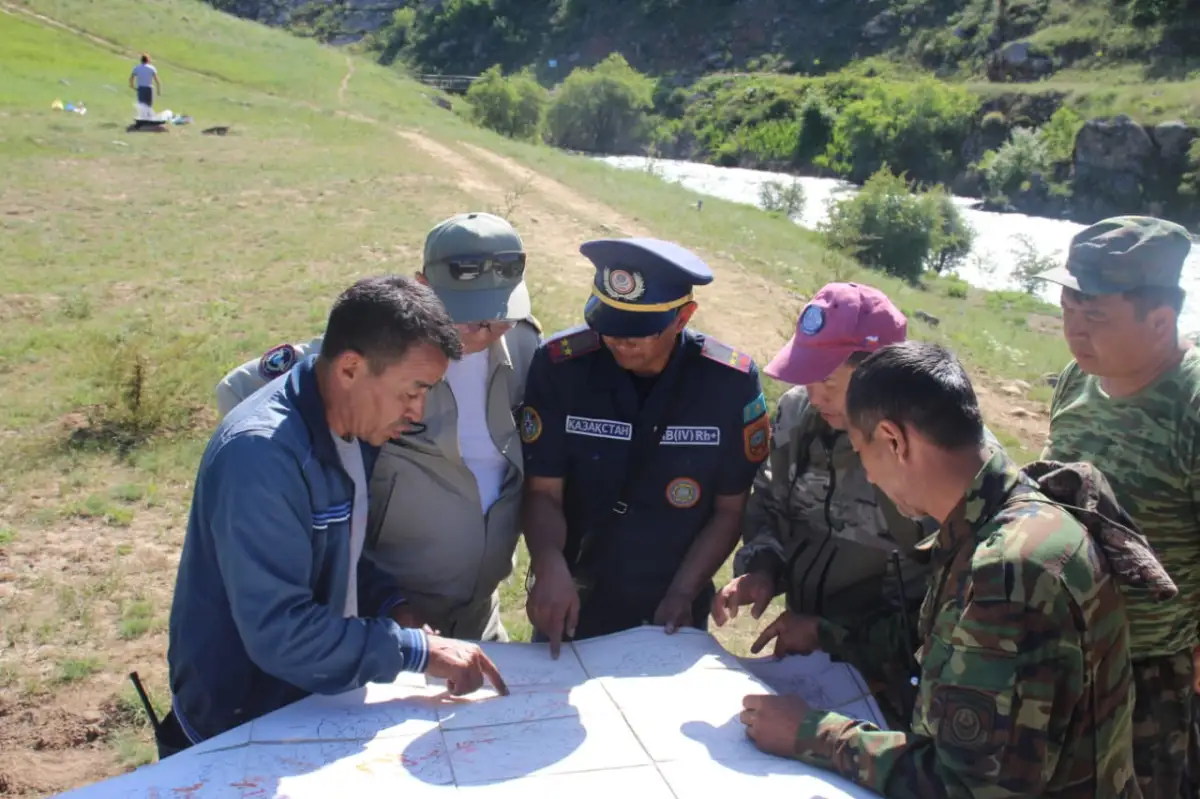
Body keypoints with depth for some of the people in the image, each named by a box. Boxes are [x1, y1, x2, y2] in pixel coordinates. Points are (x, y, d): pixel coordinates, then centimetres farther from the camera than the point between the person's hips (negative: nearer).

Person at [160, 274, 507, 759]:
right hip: (242, 730, -7)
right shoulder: (261, 452, -28)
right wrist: (417, 650, -25)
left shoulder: (357, 424, -1)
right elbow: (278, 631, -29)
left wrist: (391, 605, -3)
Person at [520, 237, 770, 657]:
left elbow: (730, 508, -6)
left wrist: (682, 594, -14)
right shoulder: (559, 366, -16)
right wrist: (551, 565, -30)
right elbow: (544, 491, -12)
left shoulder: (730, 381, -15)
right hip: (572, 604, 0)